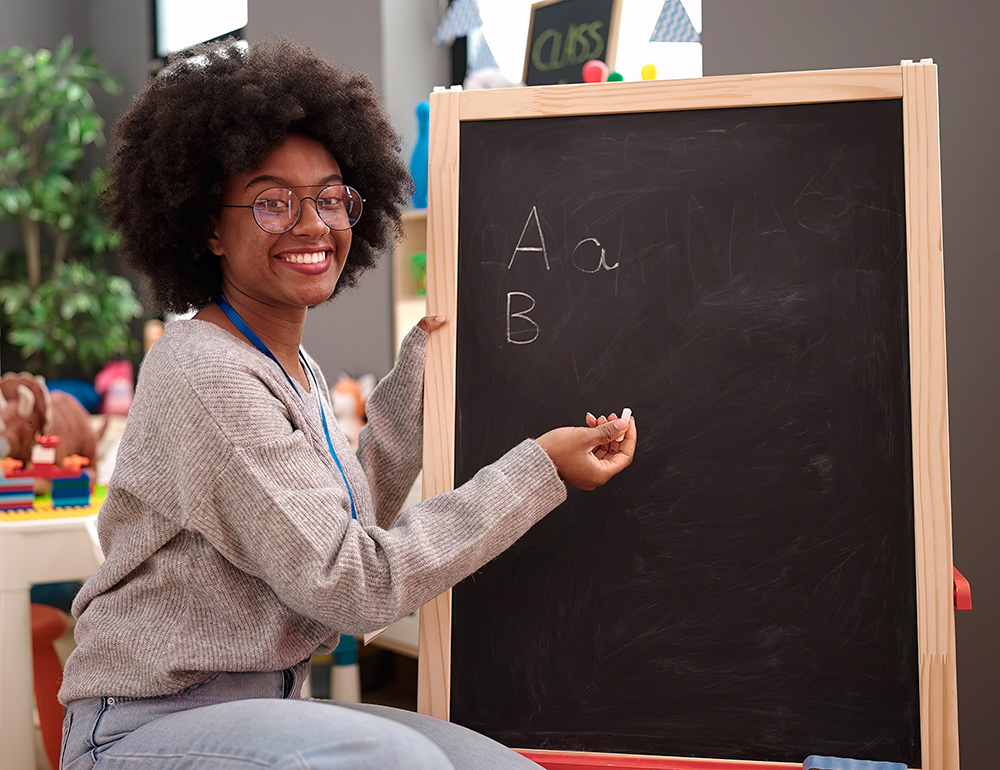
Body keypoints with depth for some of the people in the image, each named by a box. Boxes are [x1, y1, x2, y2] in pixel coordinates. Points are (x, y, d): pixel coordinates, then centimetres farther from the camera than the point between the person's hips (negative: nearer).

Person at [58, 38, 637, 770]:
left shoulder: (297, 371, 11)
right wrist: (539, 469, -18)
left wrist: (419, 367, 13)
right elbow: (351, 585, -21)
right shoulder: (204, 373, -19)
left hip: (265, 709, 8)